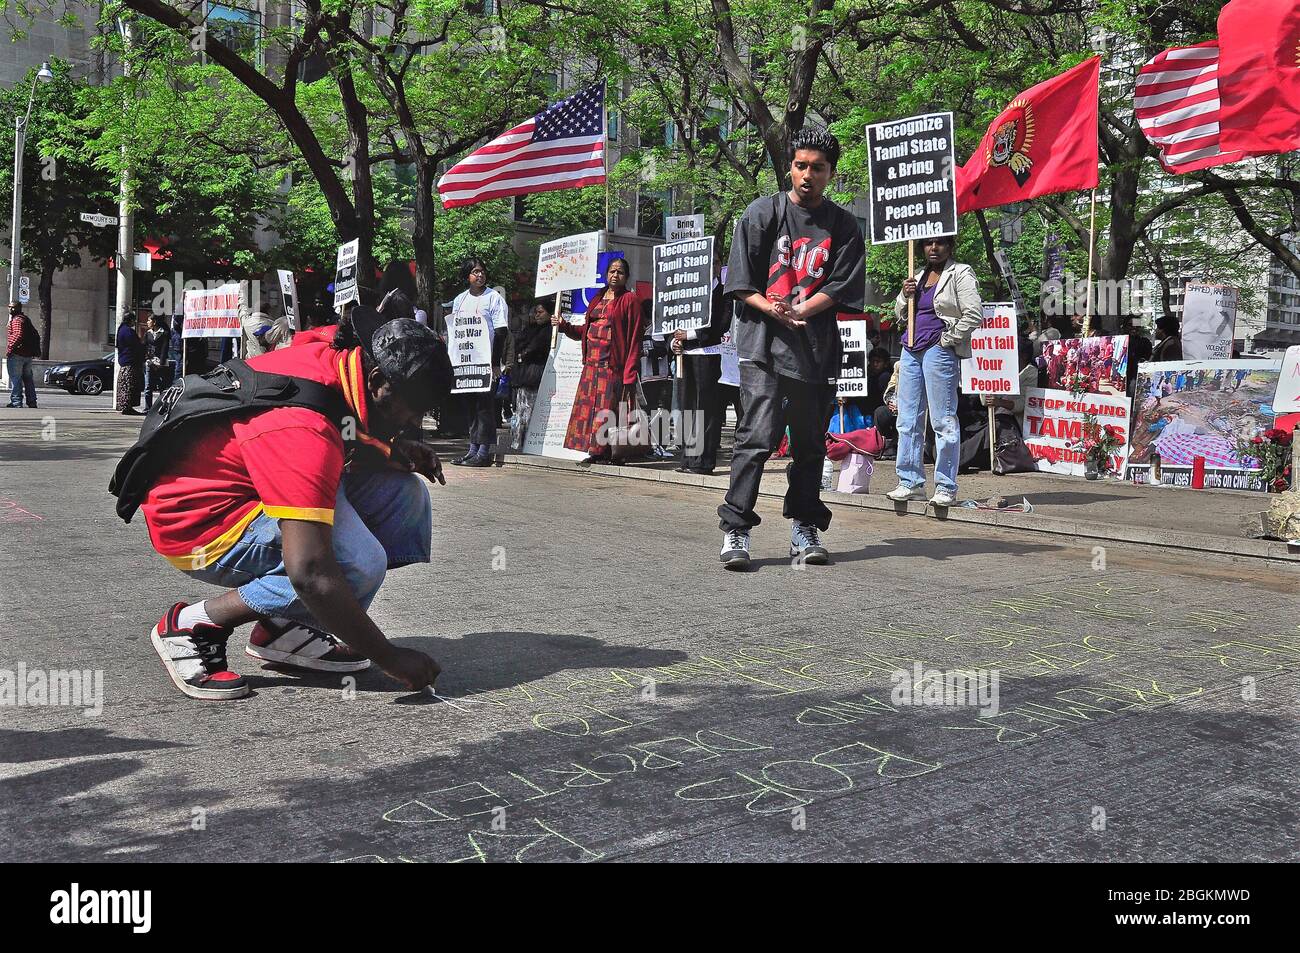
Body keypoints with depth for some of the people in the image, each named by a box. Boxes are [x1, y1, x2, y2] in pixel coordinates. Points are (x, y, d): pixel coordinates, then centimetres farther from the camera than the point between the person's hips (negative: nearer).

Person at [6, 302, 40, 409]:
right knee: (28, 379, 14)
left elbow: (18, 335, -24)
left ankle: (16, 402, -7)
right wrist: (35, 350, 22)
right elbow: (36, 335, 22)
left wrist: (10, 349, -20)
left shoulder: (17, 320, -10)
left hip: (16, 355, -9)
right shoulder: (26, 319, 18)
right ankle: (32, 402, 18)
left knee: (15, 379, -6)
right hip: (28, 355, 9)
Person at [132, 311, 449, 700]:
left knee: (405, 493, -3)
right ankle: (191, 626, -9)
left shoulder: (331, 359, -6)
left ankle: (282, 626, 3)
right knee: (358, 562, -30)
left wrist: (396, 449, -9)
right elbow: (308, 573, -36)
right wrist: (388, 657, -27)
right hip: (198, 525, -10)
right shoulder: (303, 429, -33)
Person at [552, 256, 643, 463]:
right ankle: (595, 451, 10)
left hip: (612, 366, -7)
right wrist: (564, 326, 10)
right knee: (587, 406, 4)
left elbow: (635, 338, -9)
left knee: (606, 408, -7)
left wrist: (629, 373, -16)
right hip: (591, 364, 7)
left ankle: (601, 451, 0)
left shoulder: (629, 300, -2)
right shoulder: (598, 299, 19)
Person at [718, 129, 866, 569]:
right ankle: (735, 530, -7)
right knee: (757, 435, -12)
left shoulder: (843, 227, 12)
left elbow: (842, 287, 2)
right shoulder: (762, 213, 8)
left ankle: (804, 530, 17)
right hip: (763, 341, -3)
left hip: (817, 348, 3)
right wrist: (773, 310, -14)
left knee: (810, 442, 7)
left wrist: (798, 311, -13)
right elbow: (741, 281, 3)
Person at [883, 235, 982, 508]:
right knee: (908, 419, 7)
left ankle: (946, 487, -2)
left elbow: (974, 314, -11)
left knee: (943, 420, -6)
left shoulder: (960, 274, -1)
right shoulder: (917, 276, 19)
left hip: (940, 351, -7)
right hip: (911, 350, 7)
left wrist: (947, 339, -11)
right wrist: (904, 295, 5)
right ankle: (911, 482, 13)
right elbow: (900, 316, 23)